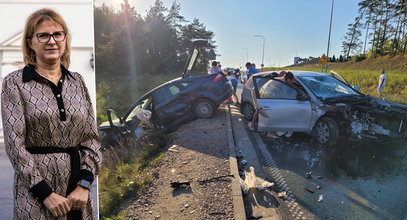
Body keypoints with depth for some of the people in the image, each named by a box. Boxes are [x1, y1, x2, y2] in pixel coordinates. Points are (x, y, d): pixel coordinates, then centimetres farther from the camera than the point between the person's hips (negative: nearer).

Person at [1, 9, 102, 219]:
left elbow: (91, 137, 2)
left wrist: (84, 184, -7)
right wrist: (46, 193, -13)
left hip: (78, 185, 3)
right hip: (36, 191, -3)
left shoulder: (77, 81, 4)